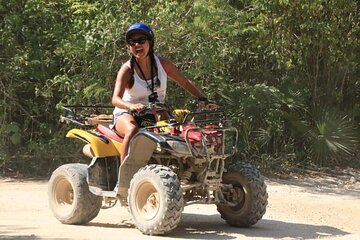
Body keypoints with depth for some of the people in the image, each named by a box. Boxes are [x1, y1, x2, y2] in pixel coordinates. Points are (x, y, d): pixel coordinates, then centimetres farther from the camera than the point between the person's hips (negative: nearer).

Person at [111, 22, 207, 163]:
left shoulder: (162, 64, -1)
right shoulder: (127, 69, -13)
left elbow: (185, 83, 9)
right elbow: (115, 99, -26)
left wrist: (203, 99, -6)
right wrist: (131, 106, -48)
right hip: (126, 114, -4)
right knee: (133, 130, -38)